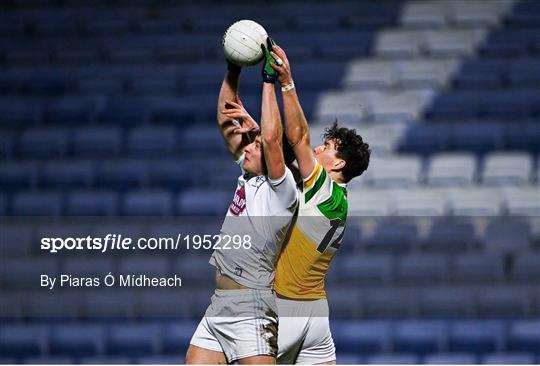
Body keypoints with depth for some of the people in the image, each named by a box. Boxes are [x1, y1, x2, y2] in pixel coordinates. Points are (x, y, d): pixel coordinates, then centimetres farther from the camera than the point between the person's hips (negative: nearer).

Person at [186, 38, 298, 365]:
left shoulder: (281, 188, -8)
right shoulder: (247, 177, 13)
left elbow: (271, 138, -24)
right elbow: (226, 118, 16)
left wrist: (269, 81, -19)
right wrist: (233, 72, 8)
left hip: (250, 309, -9)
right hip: (218, 305, 9)